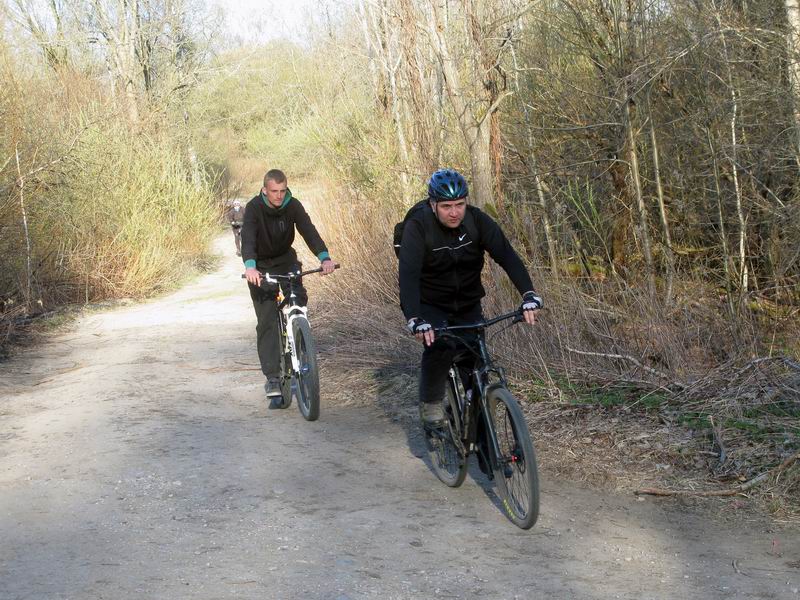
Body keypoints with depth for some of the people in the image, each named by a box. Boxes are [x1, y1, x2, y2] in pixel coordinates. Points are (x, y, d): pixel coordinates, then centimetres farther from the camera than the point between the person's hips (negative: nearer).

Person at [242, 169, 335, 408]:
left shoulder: (293, 206, -14)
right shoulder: (254, 208, -21)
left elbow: (309, 231, -27)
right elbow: (248, 237, -35)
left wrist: (324, 257, -44)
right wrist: (250, 266, -54)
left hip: (286, 259, 2)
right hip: (261, 266, -2)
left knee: (299, 298, -24)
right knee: (266, 323, -8)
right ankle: (273, 380, -9)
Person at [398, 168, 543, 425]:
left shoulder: (477, 220, -16)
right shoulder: (418, 226, -24)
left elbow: (507, 256, -24)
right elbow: (408, 275, -34)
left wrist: (529, 297, -39)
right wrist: (416, 321, -48)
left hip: (468, 304, 3)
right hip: (430, 305, -3)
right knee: (440, 346, -28)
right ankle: (430, 402, -6)